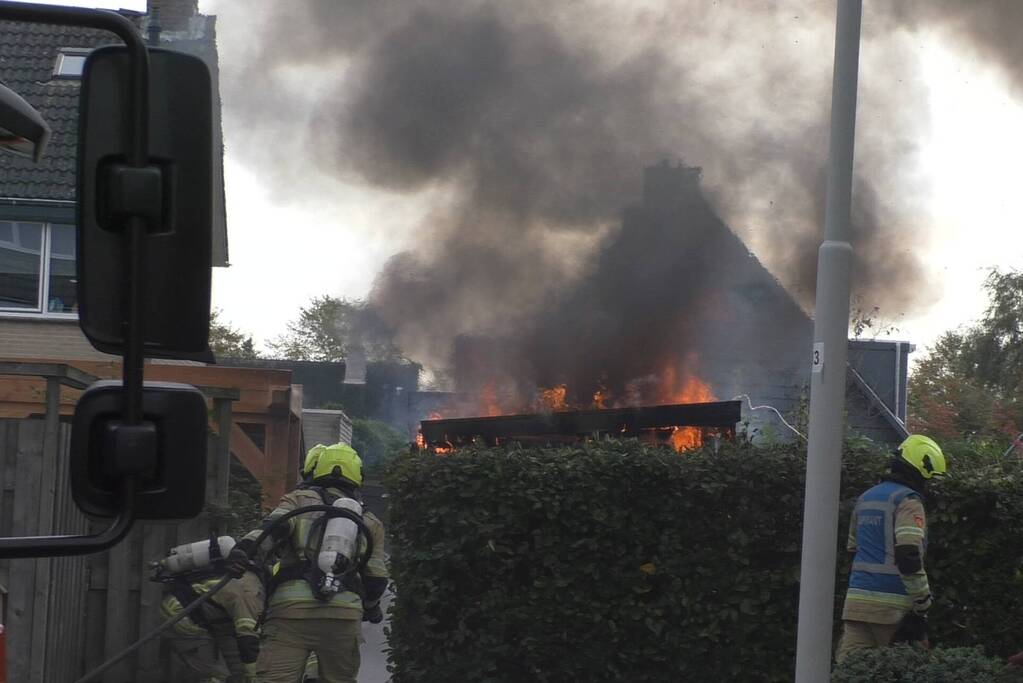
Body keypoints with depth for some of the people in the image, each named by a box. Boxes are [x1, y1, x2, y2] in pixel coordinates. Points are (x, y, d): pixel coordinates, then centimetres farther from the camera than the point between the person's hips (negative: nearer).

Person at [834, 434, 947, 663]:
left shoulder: (865, 499, 19)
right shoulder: (908, 501, -9)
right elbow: (909, 557, -20)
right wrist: (922, 604, -15)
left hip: (857, 601, 7)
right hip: (893, 606, -7)